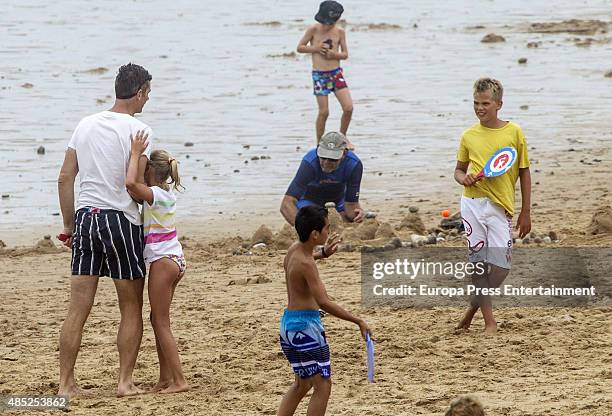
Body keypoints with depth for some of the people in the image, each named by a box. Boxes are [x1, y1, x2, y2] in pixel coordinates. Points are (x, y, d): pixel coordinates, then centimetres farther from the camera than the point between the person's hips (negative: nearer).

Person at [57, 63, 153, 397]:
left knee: (77, 309, 5)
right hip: (121, 220, -5)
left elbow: (65, 178, 9)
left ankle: (66, 383, 4)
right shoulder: (138, 130, -7)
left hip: (85, 219, 5)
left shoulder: (86, 125, 10)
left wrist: (69, 226, 16)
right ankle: (125, 381, 5)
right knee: (131, 310, 8)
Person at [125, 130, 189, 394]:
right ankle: (165, 378, 14)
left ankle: (178, 380, -10)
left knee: (161, 322, -6)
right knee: (157, 320, 14)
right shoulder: (166, 194, 10)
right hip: (175, 259, 9)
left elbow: (131, 183, -35)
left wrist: (136, 153, -24)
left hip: (163, 261, -9)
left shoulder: (154, 194, -16)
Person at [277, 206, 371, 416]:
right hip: (306, 325, -10)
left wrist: (322, 254, 30)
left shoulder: (293, 249, 6)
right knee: (323, 386, -4)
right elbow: (324, 302, -28)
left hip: (288, 322, 10)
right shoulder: (306, 264, -21)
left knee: (302, 384, 21)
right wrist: (358, 321, -25)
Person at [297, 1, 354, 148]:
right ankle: (319, 144, 11)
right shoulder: (313, 30, -4)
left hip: (336, 73, 3)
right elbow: (300, 47, 1)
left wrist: (335, 54, -13)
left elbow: (345, 54, 8)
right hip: (319, 75, -3)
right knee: (324, 112, -4)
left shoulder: (340, 32, 3)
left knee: (348, 108, -7)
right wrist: (316, 48, -13)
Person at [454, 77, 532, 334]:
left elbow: (524, 173, 6)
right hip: (473, 204, 1)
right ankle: (489, 322, 4)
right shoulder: (469, 136, 6)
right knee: (478, 263, -3)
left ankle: (473, 308, 18)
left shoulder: (514, 132, 1)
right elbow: (459, 169, 18)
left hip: (501, 207, -1)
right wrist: (464, 179, -7)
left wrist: (525, 213, 3)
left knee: (501, 268, -6)